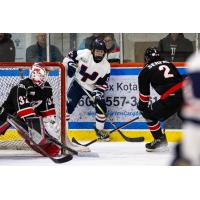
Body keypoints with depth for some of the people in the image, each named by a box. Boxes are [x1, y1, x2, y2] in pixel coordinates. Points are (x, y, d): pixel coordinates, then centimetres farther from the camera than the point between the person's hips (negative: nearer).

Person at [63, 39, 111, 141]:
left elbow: (103, 83, -8)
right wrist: (70, 64, -23)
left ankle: (99, 129, 13)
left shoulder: (106, 66, -12)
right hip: (78, 84, -2)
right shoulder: (85, 54, -18)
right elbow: (70, 56, -5)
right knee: (69, 105, -12)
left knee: (101, 106, -7)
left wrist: (99, 93, -21)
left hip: (93, 88, 2)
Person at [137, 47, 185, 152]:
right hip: (185, 91, 6)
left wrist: (142, 107, 28)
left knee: (150, 114, 14)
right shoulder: (168, 64, 25)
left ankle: (159, 141, 12)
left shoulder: (146, 71, 10)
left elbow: (144, 92, 14)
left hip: (171, 97, -5)